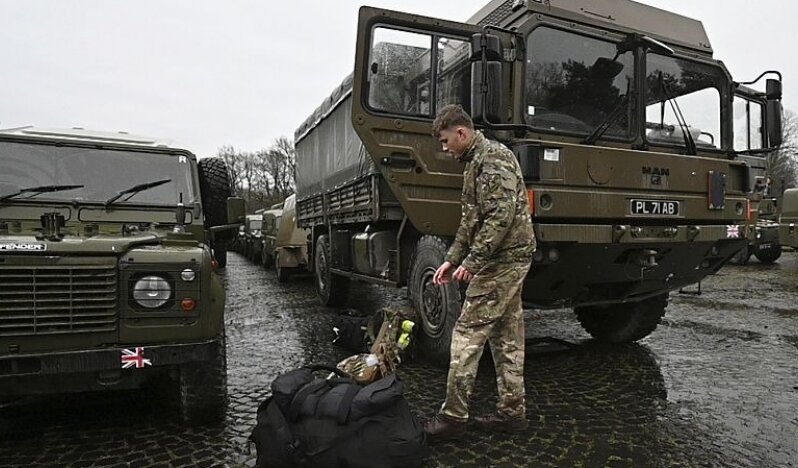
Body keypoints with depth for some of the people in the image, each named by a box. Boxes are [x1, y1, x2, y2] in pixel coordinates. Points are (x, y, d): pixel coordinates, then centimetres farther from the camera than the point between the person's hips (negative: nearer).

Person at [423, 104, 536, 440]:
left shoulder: (492, 158, -12)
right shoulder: (475, 162, 20)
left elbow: (502, 215, -23)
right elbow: (470, 221, 22)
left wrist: (472, 260, -20)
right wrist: (452, 259, 17)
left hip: (502, 258, -10)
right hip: (511, 259, 10)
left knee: (467, 334, -7)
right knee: (507, 334, 12)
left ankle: (453, 416, 1)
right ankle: (512, 412, 22)